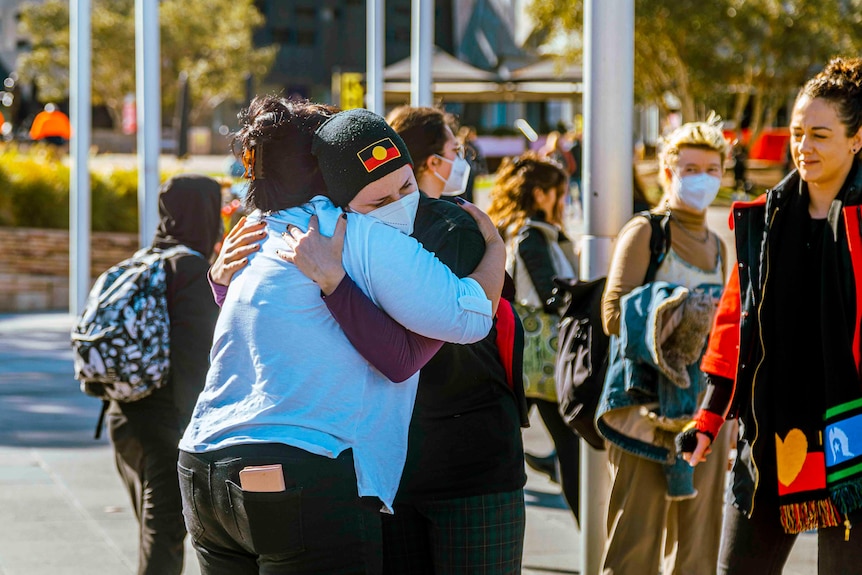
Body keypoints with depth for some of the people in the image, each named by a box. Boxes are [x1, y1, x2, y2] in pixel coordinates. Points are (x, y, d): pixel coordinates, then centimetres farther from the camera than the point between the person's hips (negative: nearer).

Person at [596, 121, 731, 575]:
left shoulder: (717, 247, 20)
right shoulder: (645, 232, 0)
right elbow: (613, 314, -9)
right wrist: (671, 314, -23)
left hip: (704, 409, 6)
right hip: (649, 405, -6)